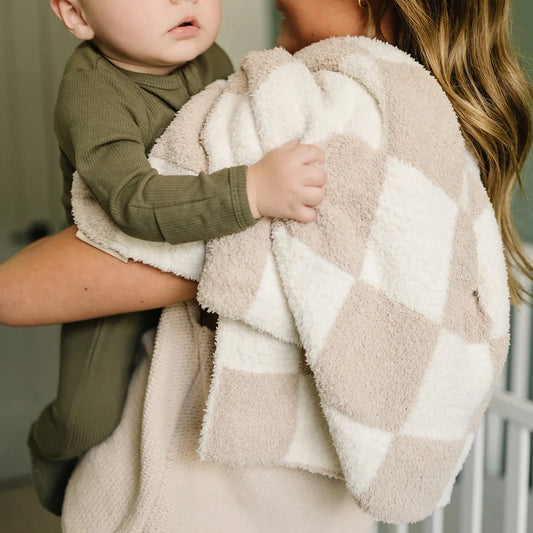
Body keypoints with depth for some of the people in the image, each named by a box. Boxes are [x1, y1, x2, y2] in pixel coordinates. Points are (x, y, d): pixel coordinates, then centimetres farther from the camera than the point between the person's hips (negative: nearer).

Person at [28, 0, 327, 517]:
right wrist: (254, 190, -56)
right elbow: (136, 202, -47)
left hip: (195, 255, 6)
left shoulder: (208, 59, -10)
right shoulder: (90, 95, -33)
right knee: (89, 421, -8)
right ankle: (50, 451, 28)